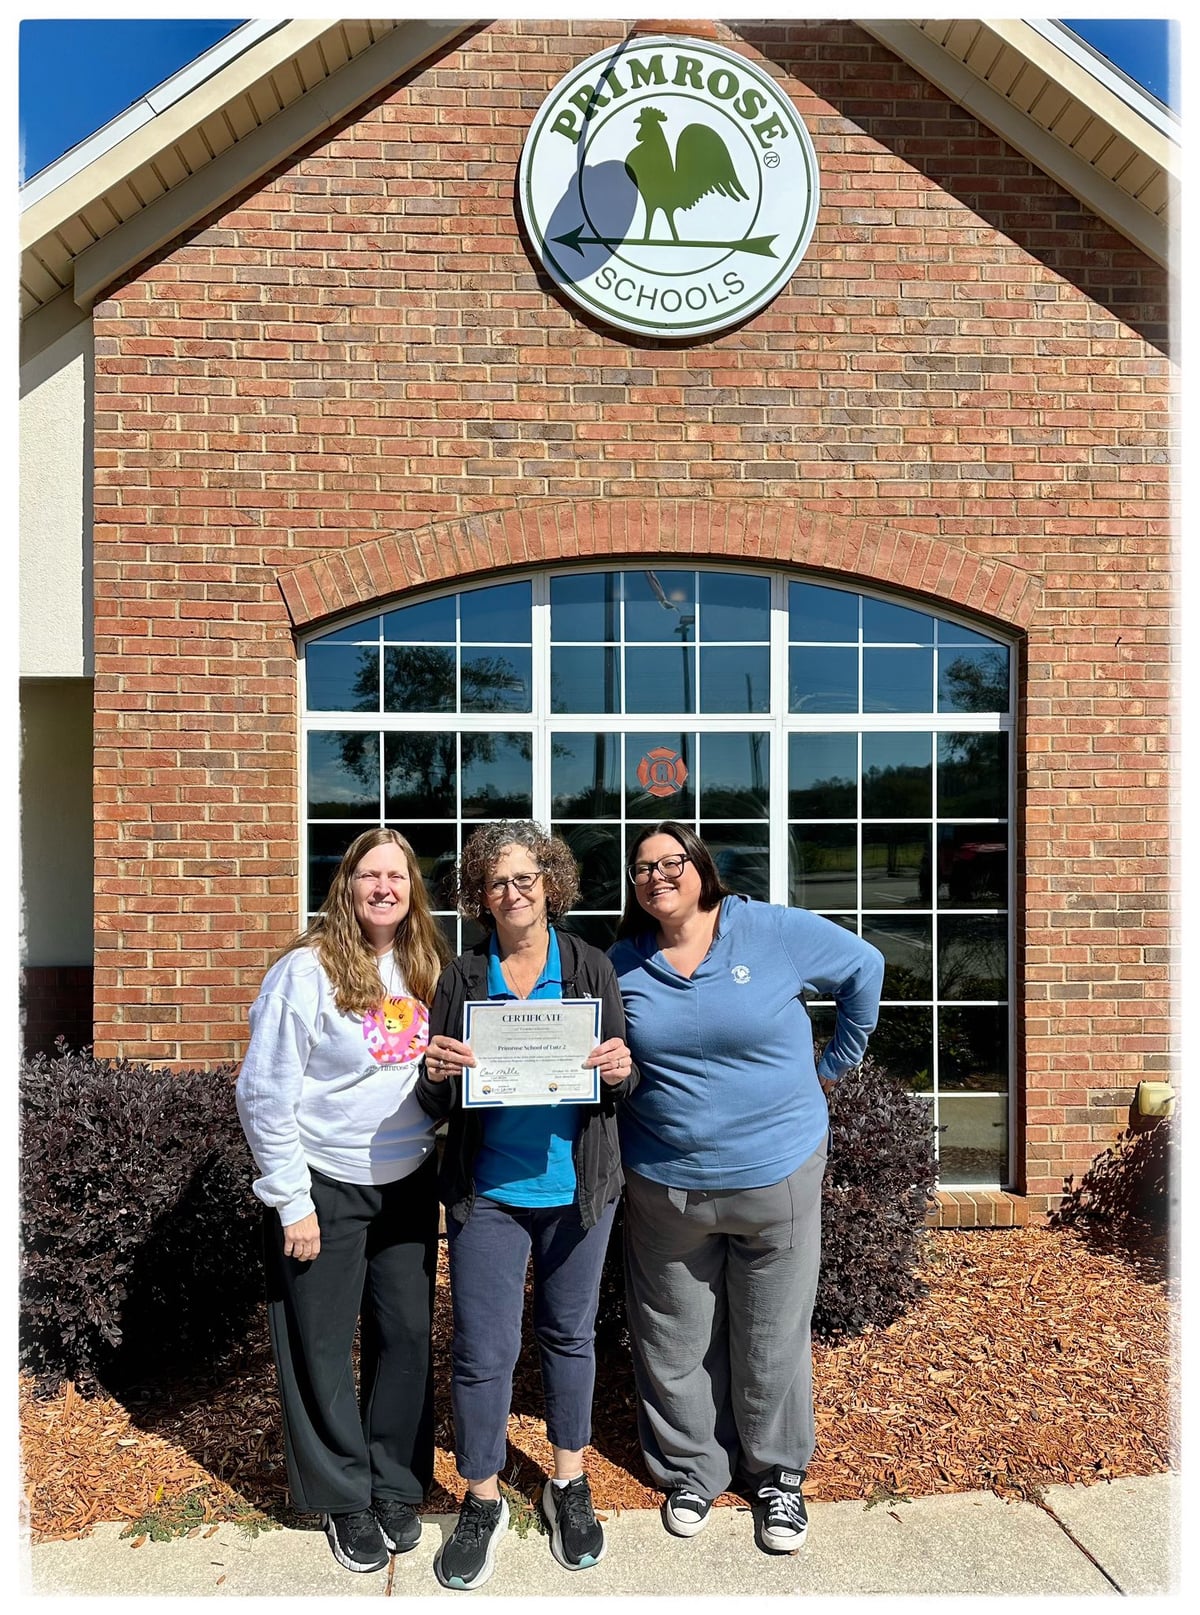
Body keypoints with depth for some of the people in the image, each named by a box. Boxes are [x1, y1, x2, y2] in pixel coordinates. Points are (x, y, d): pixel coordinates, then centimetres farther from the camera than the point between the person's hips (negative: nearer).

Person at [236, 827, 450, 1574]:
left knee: (409, 1333, 12)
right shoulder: (308, 969, -16)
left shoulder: (426, 968, -1)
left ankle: (396, 1486, 33)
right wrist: (290, 1203, -12)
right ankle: (344, 1497, 31)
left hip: (409, 1182, 5)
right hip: (325, 1185, -4)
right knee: (322, 1345, 9)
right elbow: (264, 1093, -14)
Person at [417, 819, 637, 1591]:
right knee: (483, 1349, 6)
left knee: (570, 1333, 17)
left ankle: (569, 1483, 40)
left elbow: (622, 1081, 1)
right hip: (487, 1190, 0)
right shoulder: (462, 977, -3)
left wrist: (621, 1072, -22)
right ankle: (483, 1501, 30)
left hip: (576, 1187, 1)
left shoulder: (591, 967, -3)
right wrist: (440, 1077, -22)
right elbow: (437, 1102, 0)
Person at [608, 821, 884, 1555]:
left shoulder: (775, 932, -10)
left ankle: (777, 1474, 36)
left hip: (775, 1174, -1)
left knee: (773, 1338, 14)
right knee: (676, 1343, 14)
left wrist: (837, 1061, 5)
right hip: (664, 1184, 2)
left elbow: (864, 967, 2)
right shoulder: (623, 964, -2)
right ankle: (693, 1470, 37)